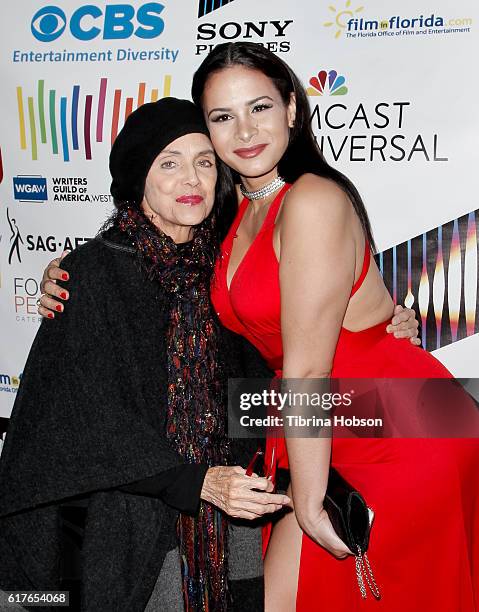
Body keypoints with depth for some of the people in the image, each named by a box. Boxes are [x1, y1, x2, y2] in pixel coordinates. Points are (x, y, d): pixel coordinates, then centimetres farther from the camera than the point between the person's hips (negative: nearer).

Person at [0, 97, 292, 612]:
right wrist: (198, 481, -23)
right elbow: (97, 412, -15)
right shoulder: (95, 271, -12)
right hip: (137, 510, -4)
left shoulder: (219, 261, 3)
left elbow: (253, 370, 8)